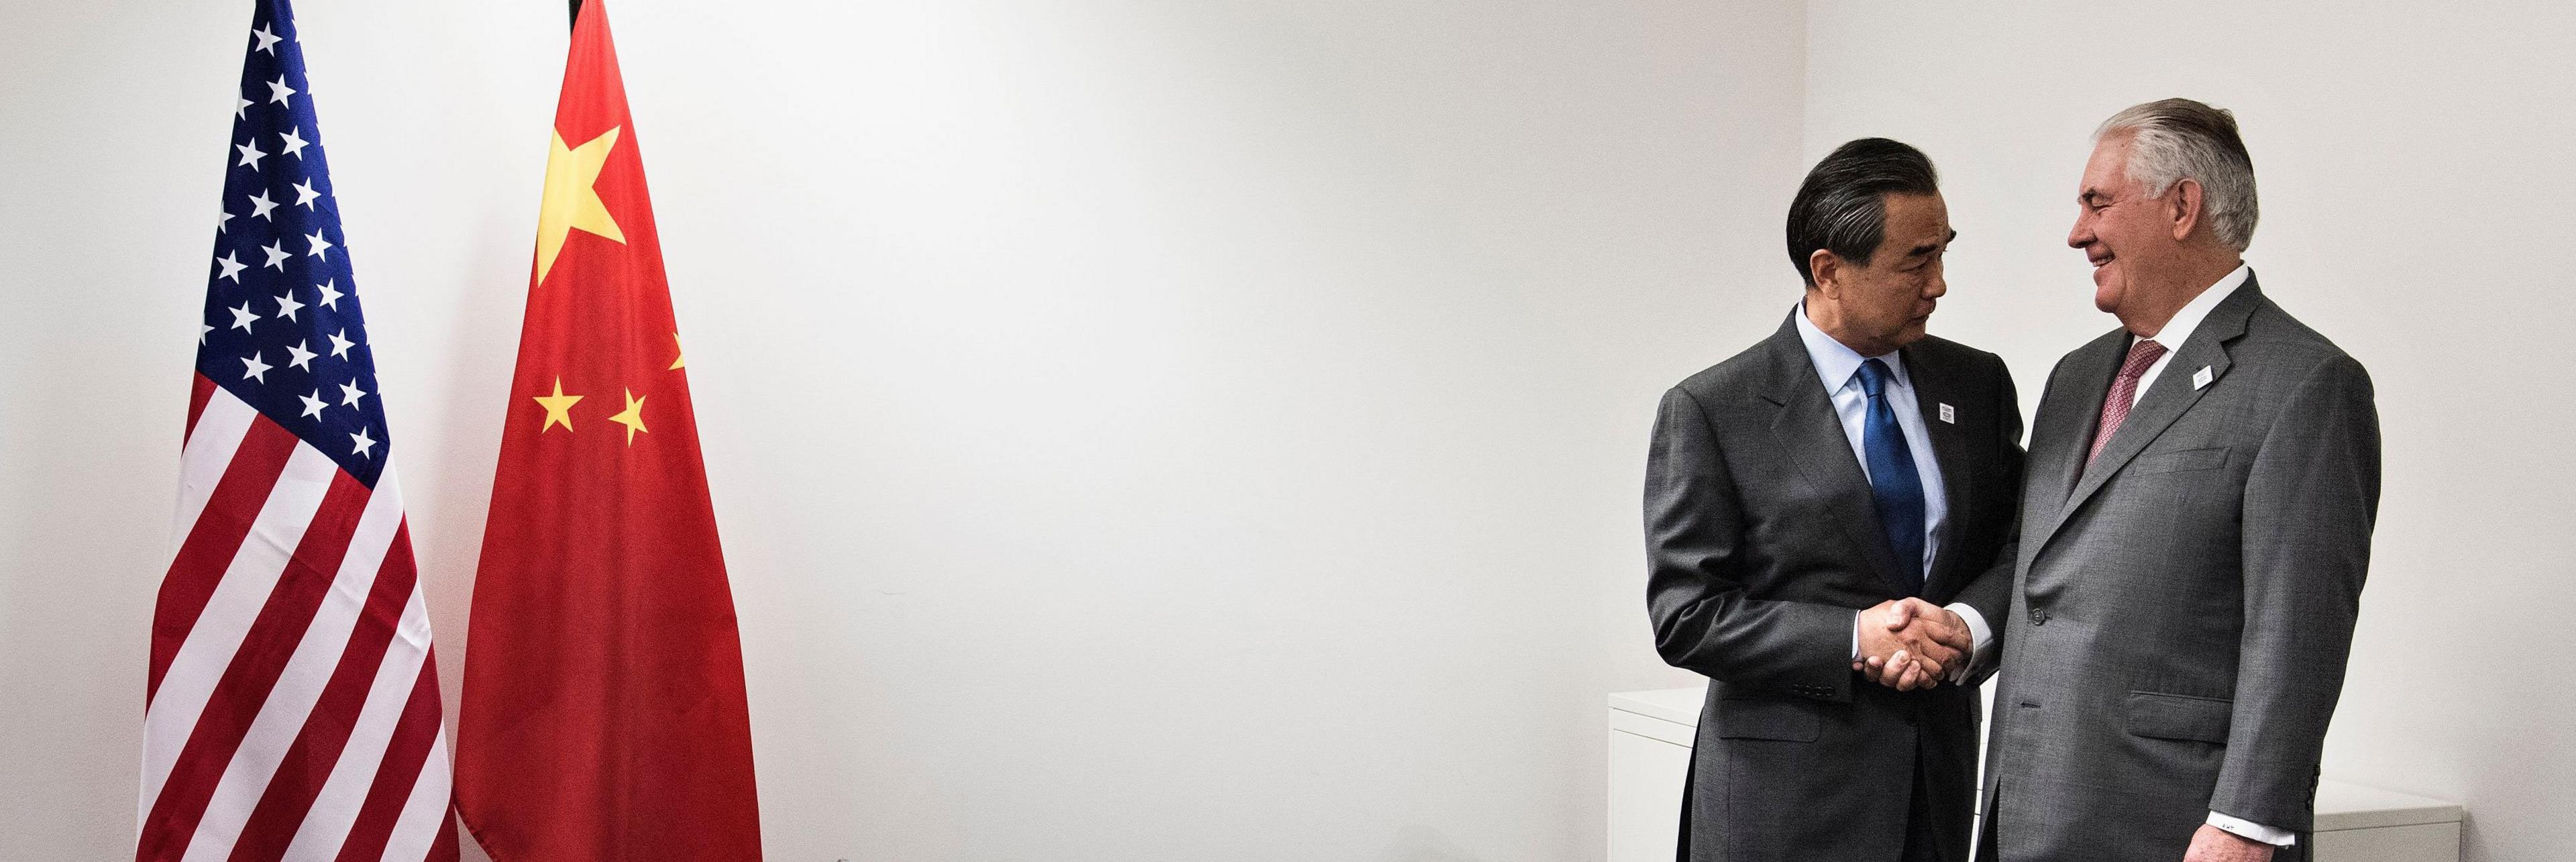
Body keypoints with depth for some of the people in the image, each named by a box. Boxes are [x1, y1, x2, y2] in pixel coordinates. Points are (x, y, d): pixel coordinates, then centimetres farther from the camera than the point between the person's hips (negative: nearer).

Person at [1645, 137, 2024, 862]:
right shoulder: (1710, 412, -8)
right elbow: (1684, 615, -10)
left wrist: (1969, 626, -14)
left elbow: (2027, 542, 7)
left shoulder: (1978, 385, 6)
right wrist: (1852, 639, -19)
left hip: (1940, 780, 4)